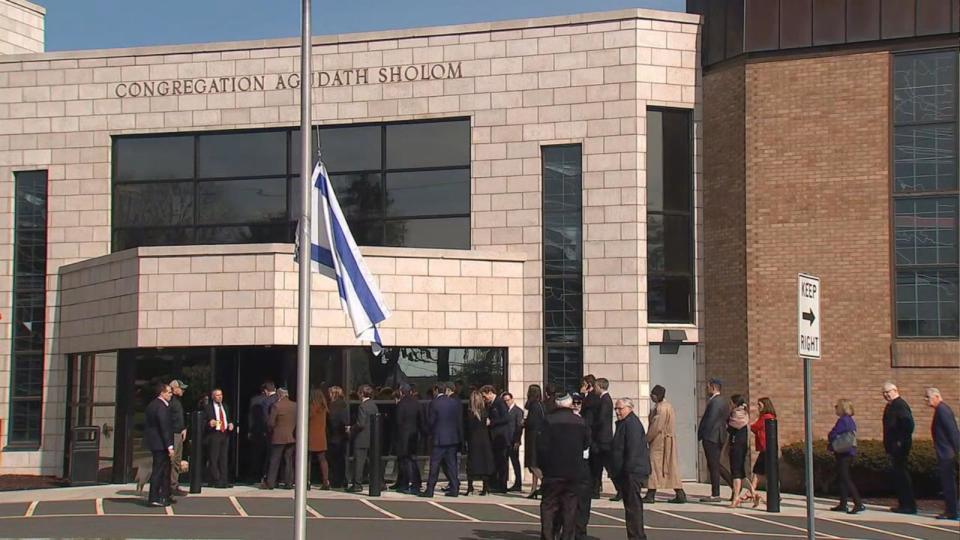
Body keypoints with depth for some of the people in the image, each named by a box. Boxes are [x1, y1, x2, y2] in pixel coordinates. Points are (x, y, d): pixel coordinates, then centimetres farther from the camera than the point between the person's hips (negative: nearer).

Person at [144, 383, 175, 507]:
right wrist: (170, 446, -21)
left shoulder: (152, 405, 12)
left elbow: (146, 423, 17)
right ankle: (154, 498, -1)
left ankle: (165, 496, 21)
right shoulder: (162, 407, -18)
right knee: (159, 470, -4)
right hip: (161, 444, -10)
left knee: (165, 469, 15)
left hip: (153, 441, 10)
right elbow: (165, 428, -21)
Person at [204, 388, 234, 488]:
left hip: (225, 434, 6)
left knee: (224, 458, 5)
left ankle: (224, 480, 8)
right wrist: (209, 423, -24)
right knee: (214, 459, -6)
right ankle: (216, 481, -3)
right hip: (214, 435, -6)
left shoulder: (225, 407, 18)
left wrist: (231, 424, 4)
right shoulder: (208, 407, -1)